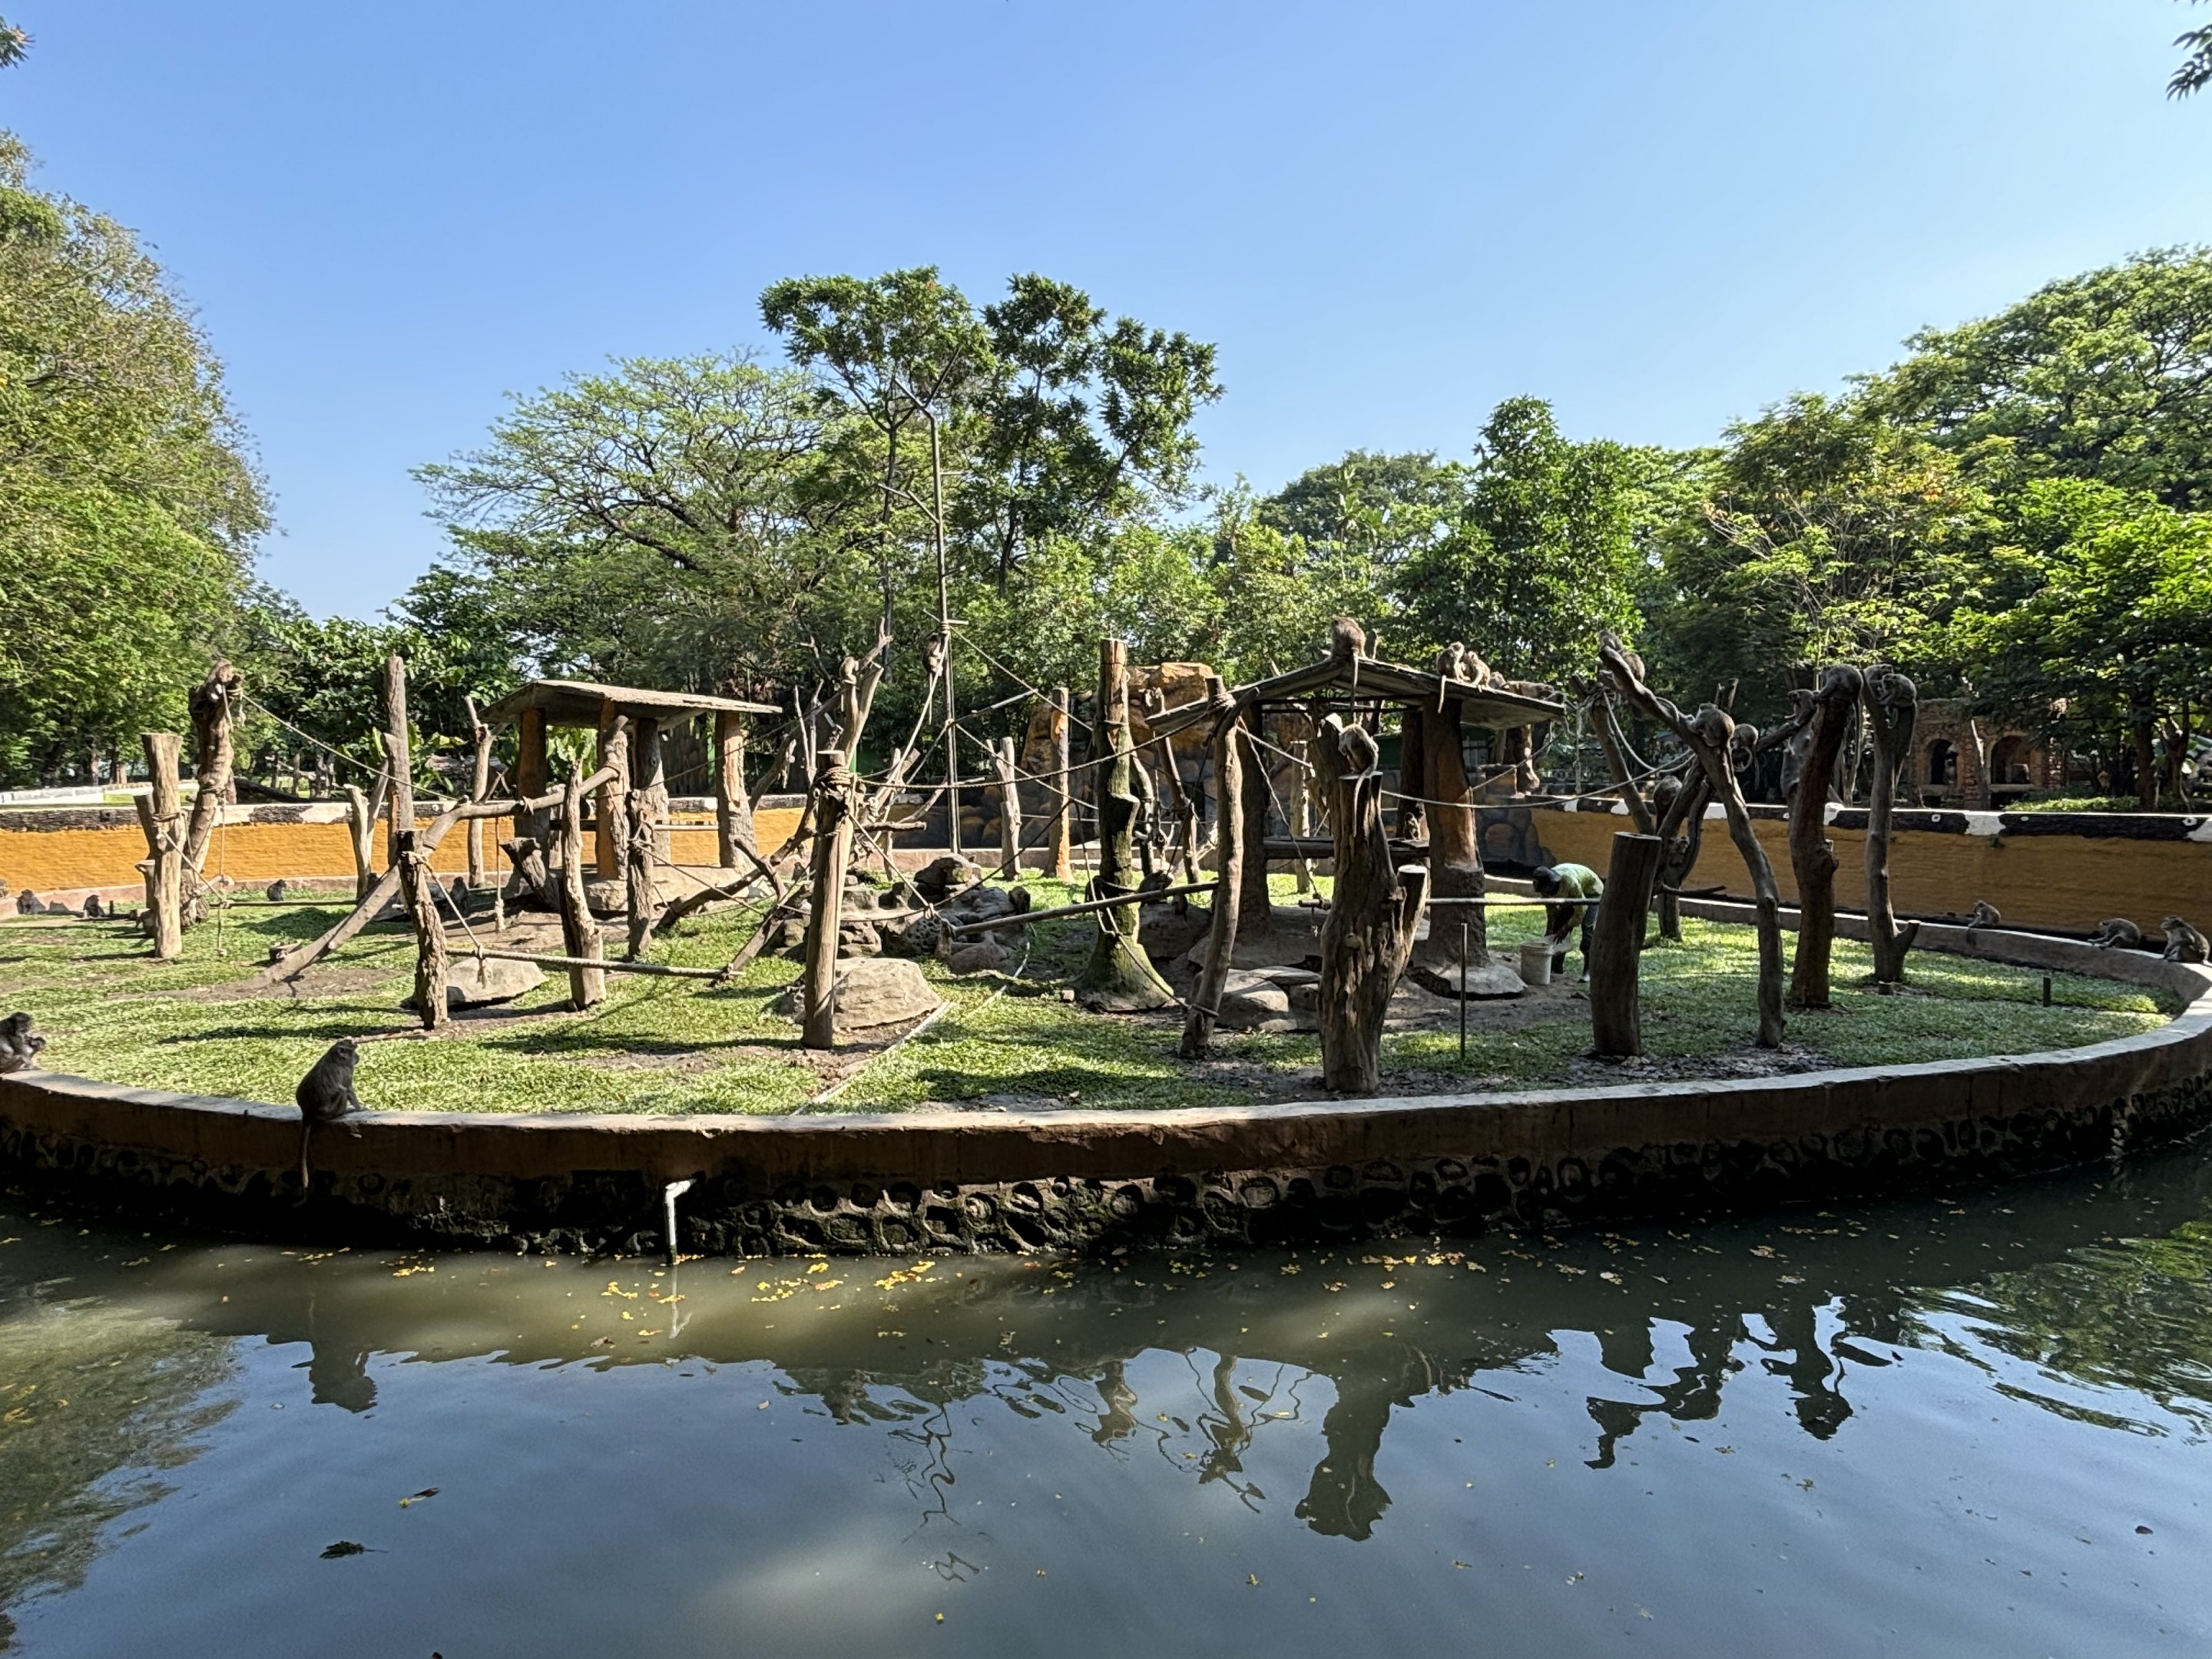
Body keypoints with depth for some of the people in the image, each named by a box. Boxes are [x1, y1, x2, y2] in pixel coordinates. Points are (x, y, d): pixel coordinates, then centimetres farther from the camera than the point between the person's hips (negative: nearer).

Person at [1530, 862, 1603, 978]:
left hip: (1592, 892, -7)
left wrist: (1566, 928, -27)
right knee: (1558, 924, -3)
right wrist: (1549, 930, -13)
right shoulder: (1545, 886, -23)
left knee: (1587, 928, -20)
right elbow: (1551, 909, -7)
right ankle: (1557, 965, 7)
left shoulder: (1570, 882, -43)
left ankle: (1588, 971, -17)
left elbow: (1581, 910, -31)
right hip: (1572, 895, 7)